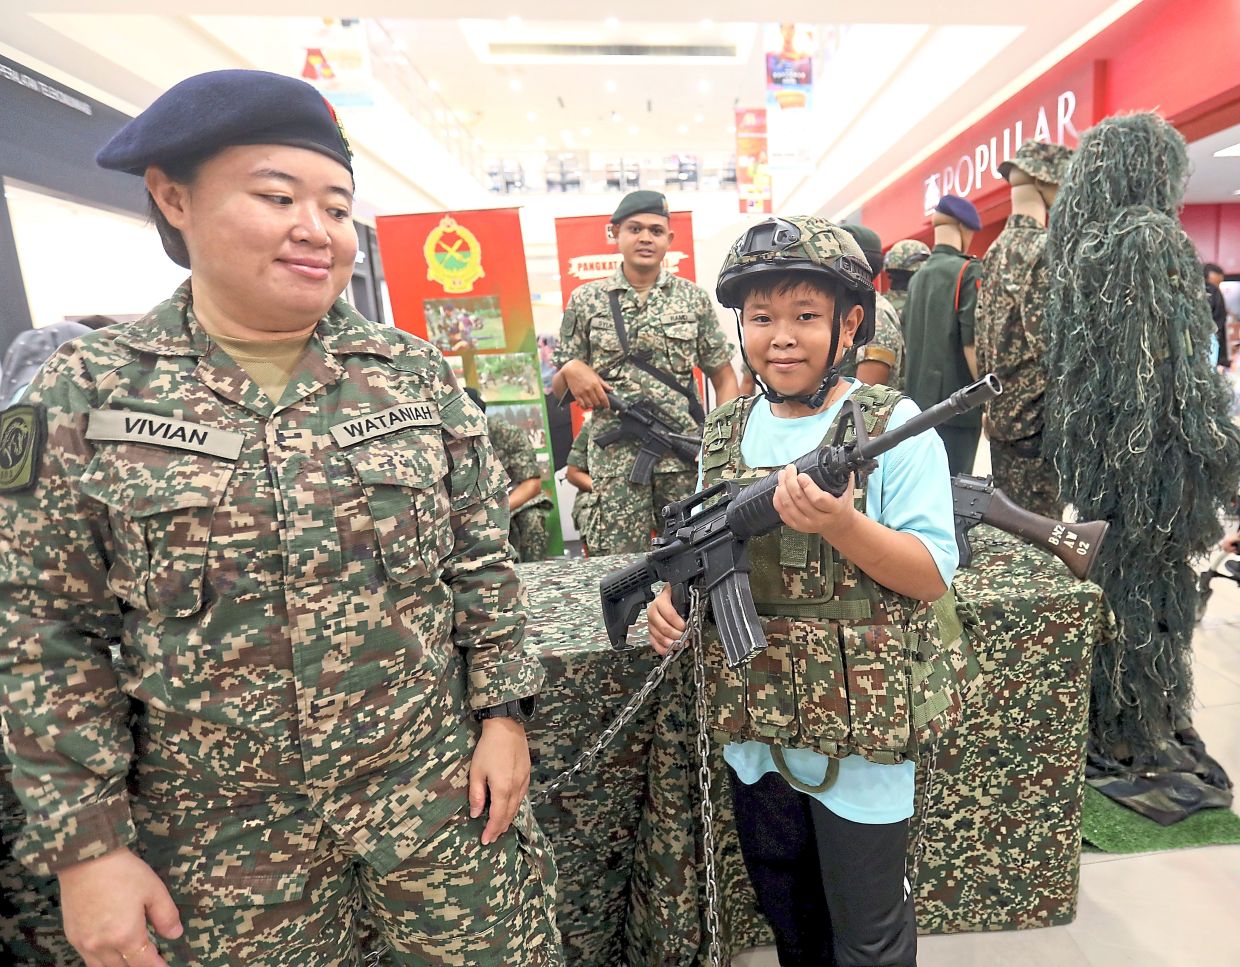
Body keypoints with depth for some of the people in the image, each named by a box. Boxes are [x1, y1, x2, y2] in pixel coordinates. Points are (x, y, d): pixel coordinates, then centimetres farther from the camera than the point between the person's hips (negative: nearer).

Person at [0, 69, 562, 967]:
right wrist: (86, 841, -2)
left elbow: (482, 563, 0)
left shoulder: (415, 373, -4)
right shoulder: (87, 391, -5)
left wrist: (502, 711, -1)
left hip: (440, 788, 1)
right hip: (218, 835, 0)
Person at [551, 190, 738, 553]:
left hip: (687, 455, 1)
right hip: (616, 459, 0)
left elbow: (724, 378, 9)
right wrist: (571, 370, -13)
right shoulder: (586, 301, 6)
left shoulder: (694, 299, 7)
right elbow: (558, 388, 10)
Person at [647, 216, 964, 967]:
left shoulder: (895, 427, -13)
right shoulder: (726, 433, 1)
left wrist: (839, 523, -32)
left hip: (860, 737, -4)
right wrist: (676, 593, -9)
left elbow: (933, 577, -16)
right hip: (754, 732, 5)